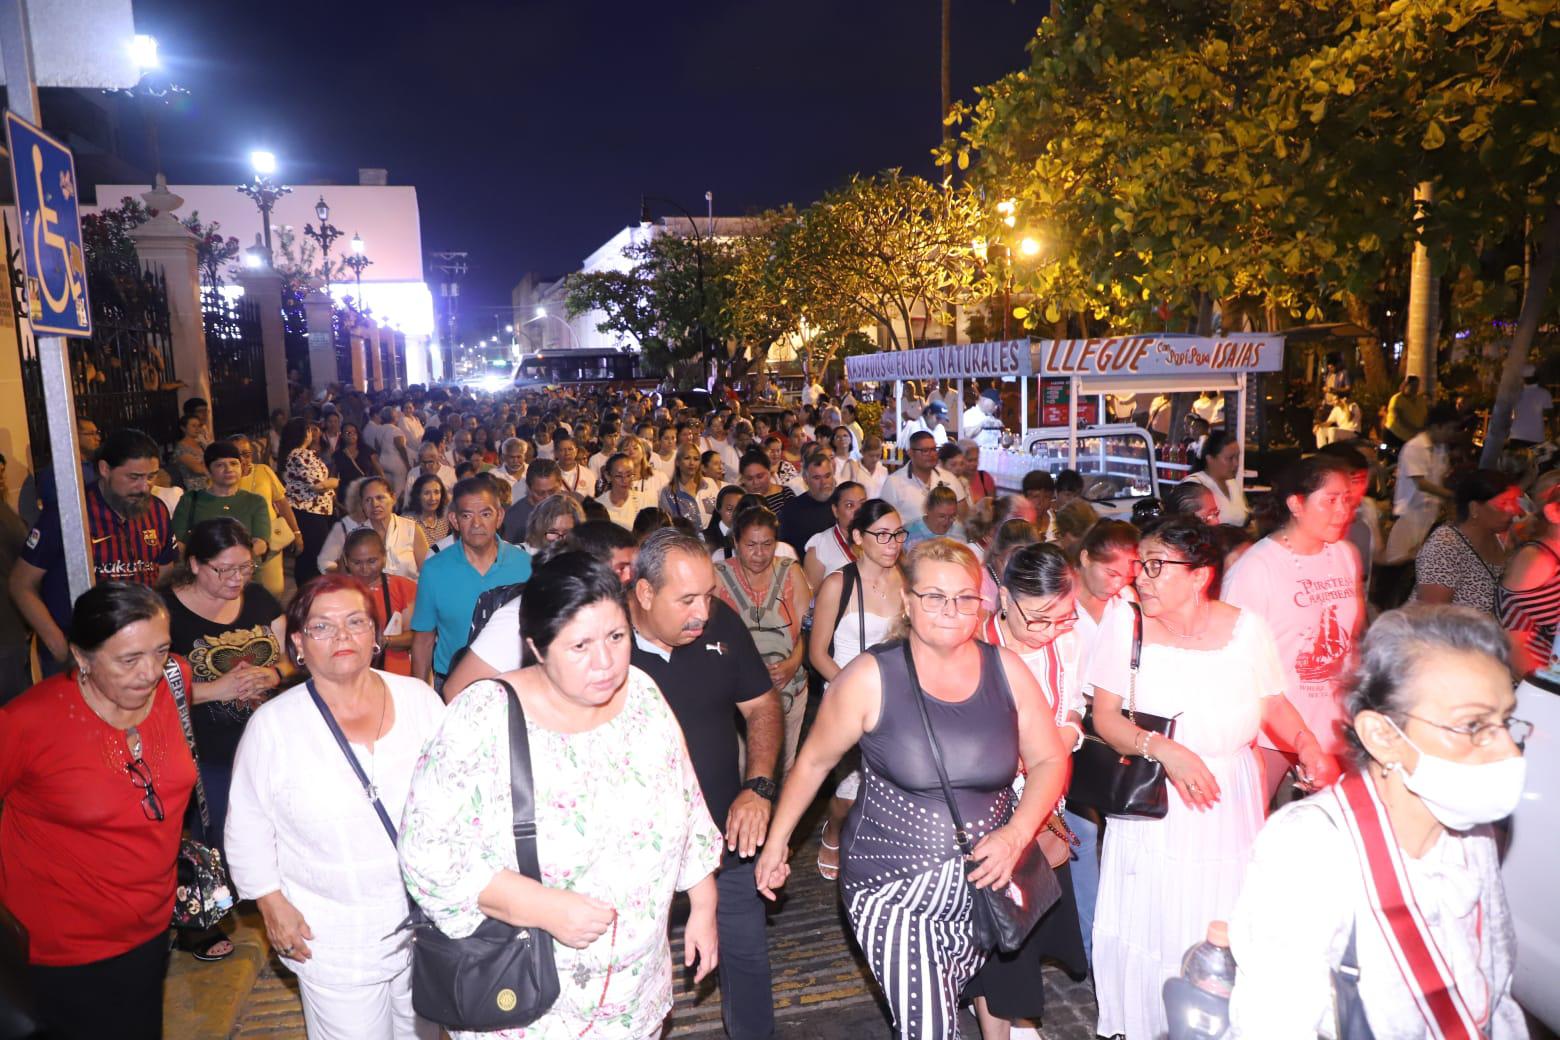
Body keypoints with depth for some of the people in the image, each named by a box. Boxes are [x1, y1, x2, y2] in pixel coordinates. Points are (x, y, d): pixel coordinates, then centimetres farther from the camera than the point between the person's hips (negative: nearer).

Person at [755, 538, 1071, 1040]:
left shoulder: (1006, 669, -2)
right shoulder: (870, 677, -12)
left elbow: (1049, 760, 4)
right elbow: (813, 761, -1)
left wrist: (1016, 834, -11)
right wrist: (776, 842, 5)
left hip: (984, 883, 3)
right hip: (894, 891, -3)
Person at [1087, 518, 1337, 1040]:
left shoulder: (1248, 628, -5)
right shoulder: (1126, 628, -9)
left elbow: (1274, 705, 8)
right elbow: (1105, 717, -7)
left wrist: (1307, 744, -10)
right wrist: (1162, 748, -21)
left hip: (1230, 802, 1)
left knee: (1225, 930, 8)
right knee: (1149, 926, 6)